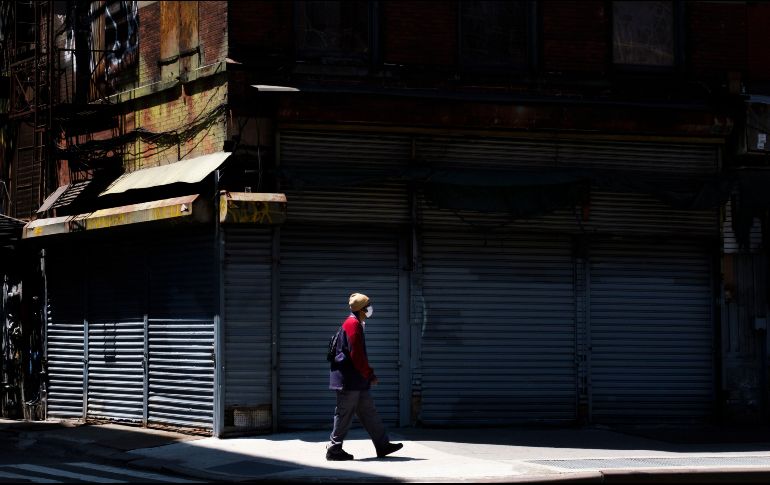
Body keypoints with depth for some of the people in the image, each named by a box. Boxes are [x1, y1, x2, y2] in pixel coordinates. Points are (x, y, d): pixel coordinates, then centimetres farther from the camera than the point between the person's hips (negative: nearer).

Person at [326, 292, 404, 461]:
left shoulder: (354, 324, 18)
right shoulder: (353, 324, -14)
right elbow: (356, 355, -19)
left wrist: (368, 374, 19)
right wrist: (369, 375, -14)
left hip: (356, 381, 10)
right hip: (349, 380, -10)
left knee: (368, 412, 10)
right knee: (345, 414, -5)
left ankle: (382, 445, 13)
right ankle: (334, 449, 1)